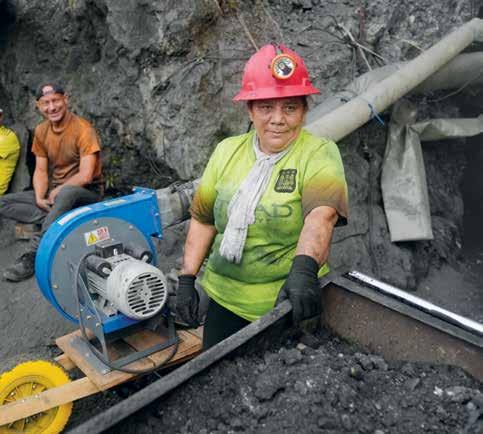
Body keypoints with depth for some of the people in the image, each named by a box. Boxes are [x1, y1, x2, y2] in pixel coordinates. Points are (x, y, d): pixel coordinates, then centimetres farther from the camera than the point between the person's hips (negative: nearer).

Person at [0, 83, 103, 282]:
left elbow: (85, 176, -23)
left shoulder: (83, 129, -16)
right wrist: (40, 197, -12)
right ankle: (60, 219, -22)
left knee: (66, 194, -42)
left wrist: (57, 191, -12)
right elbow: (40, 171, 6)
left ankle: (32, 255, -36)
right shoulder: (41, 131, 5)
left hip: (85, 192, -7)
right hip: (54, 193, 7)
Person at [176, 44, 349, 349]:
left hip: (287, 304, -4)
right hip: (224, 300, 4)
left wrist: (304, 268, -45)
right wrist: (187, 280, 3)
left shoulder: (320, 153, -11)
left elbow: (321, 214, -29)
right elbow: (203, 219, 6)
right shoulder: (227, 151, 2)